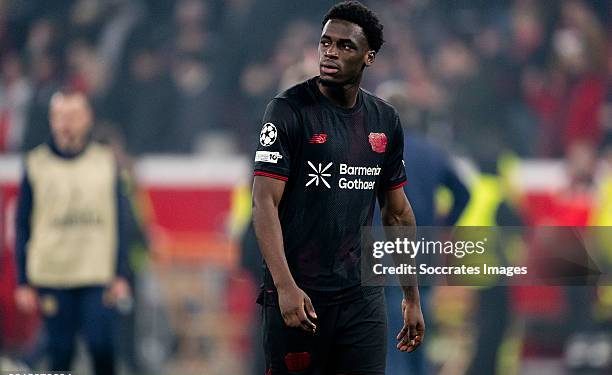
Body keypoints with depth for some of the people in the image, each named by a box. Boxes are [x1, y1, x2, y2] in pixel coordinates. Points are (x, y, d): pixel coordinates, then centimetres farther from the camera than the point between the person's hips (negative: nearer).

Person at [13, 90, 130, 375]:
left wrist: (120, 275, 2)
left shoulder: (106, 162, 6)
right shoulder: (36, 164, 3)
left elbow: (118, 223, 9)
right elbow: (23, 228, 6)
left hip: (98, 277, 0)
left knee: (101, 347, -9)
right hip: (52, 277, 0)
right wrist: (23, 283, 1)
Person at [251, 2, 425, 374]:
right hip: (298, 295, -4)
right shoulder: (289, 110, -7)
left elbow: (398, 212, 17)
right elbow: (265, 203, -12)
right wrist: (284, 286, -22)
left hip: (363, 295, 5)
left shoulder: (385, 121, 9)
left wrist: (412, 297, 16)